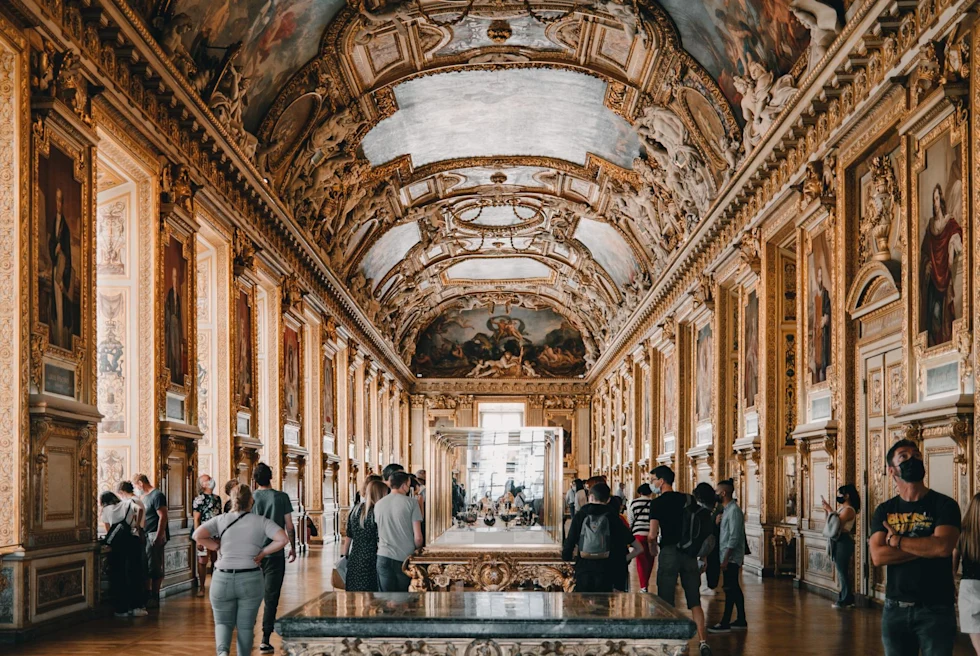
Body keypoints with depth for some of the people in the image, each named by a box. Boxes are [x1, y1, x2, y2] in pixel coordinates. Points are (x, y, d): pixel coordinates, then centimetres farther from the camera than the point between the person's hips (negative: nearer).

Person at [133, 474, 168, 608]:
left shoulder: (156, 495, -11)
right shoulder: (144, 496, 17)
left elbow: (163, 516, -17)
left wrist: (158, 537, -21)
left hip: (155, 536, -9)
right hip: (145, 536, 9)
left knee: (154, 568, -4)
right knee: (145, 568, 9)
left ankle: (154, 597, 1)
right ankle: (147, 596, 15)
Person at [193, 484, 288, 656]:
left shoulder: (221, 519, 1)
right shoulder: (261, 521, 0)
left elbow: (197, 535, -11)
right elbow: (283, 539, -11)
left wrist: (218, 547, 1)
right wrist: (262, 552, -1)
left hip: (223, 579, 0)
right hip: (251, 579, 0)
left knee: (223, 622, 12)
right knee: (245, 625, 12)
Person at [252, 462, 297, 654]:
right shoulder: (281, 497, -5)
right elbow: (289, 527, -2)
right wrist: (292, 547, 12)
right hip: (275, 553, -2)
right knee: (271, 597, 0)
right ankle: (265, 640, -5)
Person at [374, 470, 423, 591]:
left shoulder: (378, 505, 5)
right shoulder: (411, 502, -6)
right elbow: (418, 537, -7)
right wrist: (417, 552, 12)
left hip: (384, 557, 2)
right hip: (406, 557, -2)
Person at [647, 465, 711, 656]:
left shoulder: (657, 503, -7)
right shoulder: (687, 499, 7)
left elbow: (652, 535, -13)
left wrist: (652, 549, 5)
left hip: (669, 552, -4)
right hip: (689, 552, 4)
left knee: (666, 603, 4)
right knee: (695, 602, 7)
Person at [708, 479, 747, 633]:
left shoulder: (734, 511, -16)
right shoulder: (727, 510, 13)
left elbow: (734, 537, -21)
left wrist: (726, 559, -22)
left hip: (731, 558, -10)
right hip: (728, 558, 10)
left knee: (730, 589, -6)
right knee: (734, 589, 13)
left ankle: (725, 624, -4)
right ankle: (741, 620, 20)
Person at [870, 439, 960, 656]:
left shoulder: (944, 505, -4)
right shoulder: (884, 511, 6)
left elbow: (942, 547, -21)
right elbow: (878, 557, -9)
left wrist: (896, 540, -10)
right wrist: (926, 547, -15)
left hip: (936, 609, -3)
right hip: (895, 608, 3)